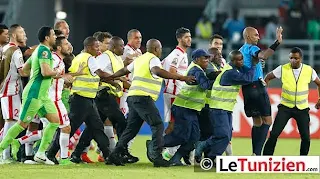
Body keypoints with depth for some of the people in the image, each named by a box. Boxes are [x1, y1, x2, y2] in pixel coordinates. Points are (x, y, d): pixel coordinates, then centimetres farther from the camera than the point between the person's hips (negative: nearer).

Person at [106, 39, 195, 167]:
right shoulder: (153, 59, -6)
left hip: (133, 97, 9)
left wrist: (111, 77, 51)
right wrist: (180, 77, -33)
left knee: (132, 128, 17)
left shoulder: (140, 59, 20)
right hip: (143, 98, -9)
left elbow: (124, 70, 33)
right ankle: (156, 157, -19)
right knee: (157, 125, -10)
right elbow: (157, 71, -28)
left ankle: (115, 154, 16)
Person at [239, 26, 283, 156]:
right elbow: (263, 56, -32)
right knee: (267, 121, -7)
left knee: (257, 122, 13)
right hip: (257, 86, -8)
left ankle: (255, 153, 9)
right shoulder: (251, 48, -10)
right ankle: (257, 152, -18)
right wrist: (277, 42, -38)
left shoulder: (240, 51, 17)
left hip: (246, 88, 8)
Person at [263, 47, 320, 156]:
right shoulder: (283, 69, -10)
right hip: (285, 106, -1)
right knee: (274, 134, -10)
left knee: (306, 138, -2)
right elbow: (268, 77, 4)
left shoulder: (309, 70, -6)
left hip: (302, 109, 1)